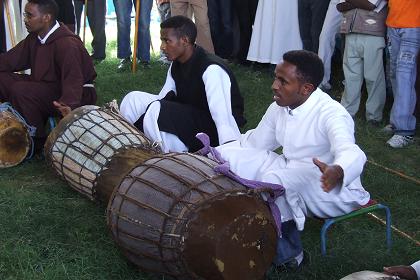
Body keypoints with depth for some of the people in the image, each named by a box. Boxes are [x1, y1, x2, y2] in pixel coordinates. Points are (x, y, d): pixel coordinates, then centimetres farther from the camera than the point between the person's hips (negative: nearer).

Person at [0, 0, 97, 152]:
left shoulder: (67, 43, -25)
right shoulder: (34, 38, 2)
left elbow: (73, 79, -36)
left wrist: (69, 104, -54)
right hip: (46, 85, 9)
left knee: (21, 91, -28)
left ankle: (37, 140, -13)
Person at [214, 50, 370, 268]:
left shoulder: (330, 114, -25)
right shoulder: (279, 108, -2)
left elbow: (351, 154, -42)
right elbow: (253, 143, 12)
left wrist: (337, 172, -66)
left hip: (332, 189, -7)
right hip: (291, 172, 7)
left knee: (275, 180, -34)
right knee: (229, 157, -7)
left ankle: (286, 251, -12)